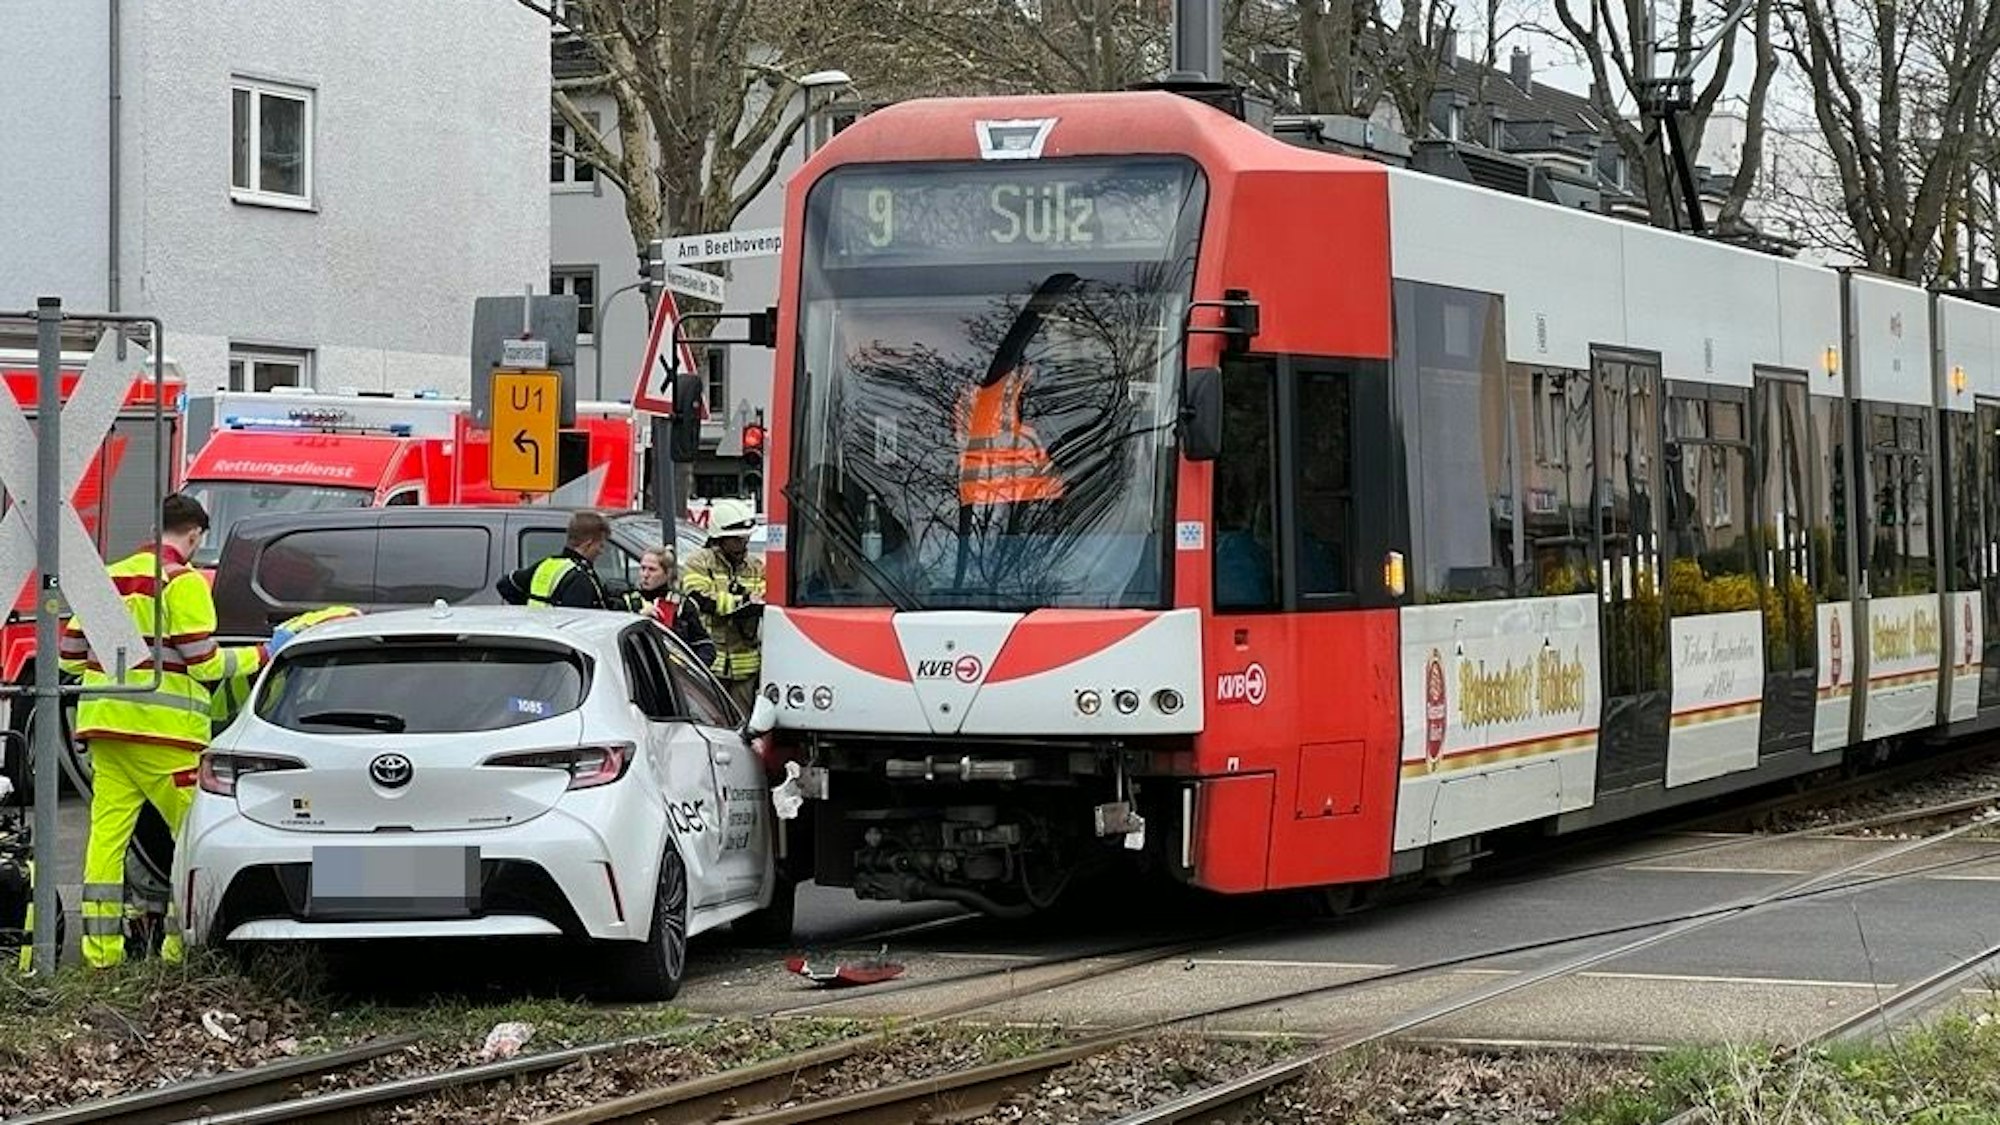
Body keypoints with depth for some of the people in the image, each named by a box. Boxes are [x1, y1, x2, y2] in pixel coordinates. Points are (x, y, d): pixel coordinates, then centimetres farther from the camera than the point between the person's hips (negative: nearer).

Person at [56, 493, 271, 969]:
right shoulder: (183, 581, -5)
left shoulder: (109, 577, 15)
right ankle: (182, 947, -2)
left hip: (104, 723, 7)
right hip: (161, 731, -6)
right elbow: (203, 662, -10)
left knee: (107, 834, 4)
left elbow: (69, 655, 16)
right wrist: (263, 654, 3)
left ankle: (100, 947, 1)